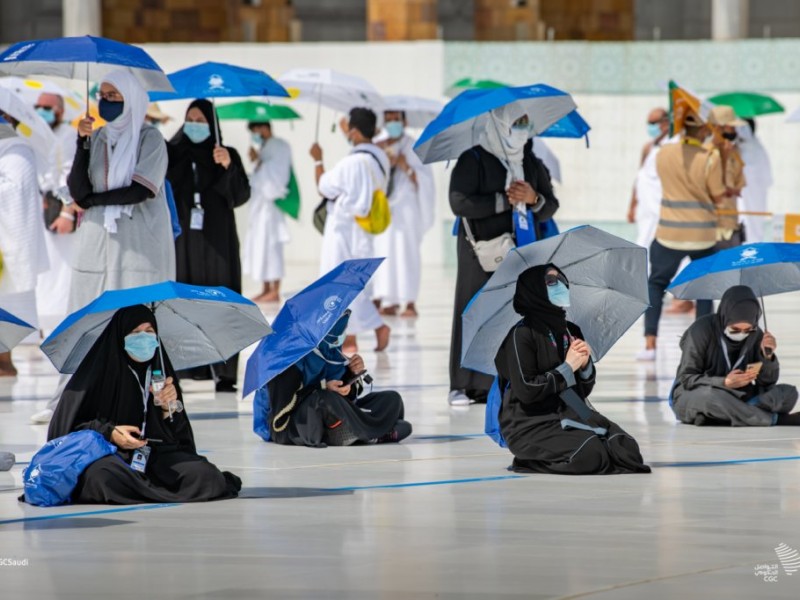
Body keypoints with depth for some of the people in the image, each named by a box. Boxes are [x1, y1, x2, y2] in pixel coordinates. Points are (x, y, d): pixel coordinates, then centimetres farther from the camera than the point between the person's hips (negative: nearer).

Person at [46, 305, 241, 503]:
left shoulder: (161, 373, 11)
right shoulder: (99, 371, -2)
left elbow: (177, 435, 12)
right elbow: (69, 424, -1)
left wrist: (168, 409, -8)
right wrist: (109, 433, -15)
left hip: (157, 454, 3)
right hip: (108, 454, -3)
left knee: (205, 475, -26)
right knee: (101, 477, -41)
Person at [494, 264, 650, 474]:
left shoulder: (571, 331, 13)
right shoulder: (523, 334, -8)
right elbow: (526, 390, -16)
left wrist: (585, 366, -4)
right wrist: (567, 369, -9)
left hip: (569, 415, 7)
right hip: (531, 424, -7)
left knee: (628, 449, -17)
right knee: (590, 456, -31)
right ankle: (531, 462, -5)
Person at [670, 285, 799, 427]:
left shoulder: (755, 334, -2)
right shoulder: (701, 331, -16)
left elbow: (768, 381, -2)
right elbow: (686, 379, -16)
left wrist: (768, 356, -23)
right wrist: (724, 383, -31)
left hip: (737, 398, 5)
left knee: (788, 392, -16)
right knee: (709, 395, -41)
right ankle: (775, 420, -33)